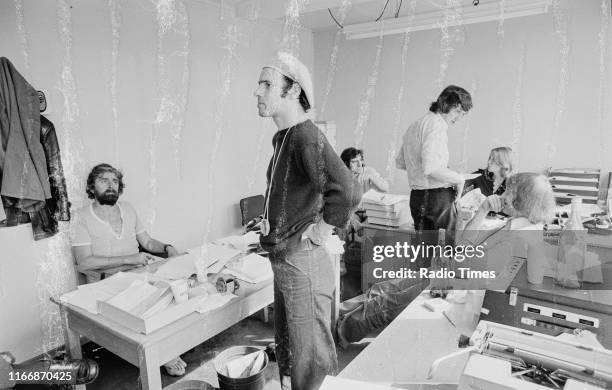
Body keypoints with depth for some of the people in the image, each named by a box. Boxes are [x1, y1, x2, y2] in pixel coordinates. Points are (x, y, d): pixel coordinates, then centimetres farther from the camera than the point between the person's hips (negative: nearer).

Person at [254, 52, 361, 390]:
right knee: (286, 349, 25)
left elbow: (347, 192, -36)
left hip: (303, 263, -9)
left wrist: (321, 231, -22)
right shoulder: (282, 137, 9)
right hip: (283, 262, 10)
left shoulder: (306, 137, -21)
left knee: (312, 361, 9)